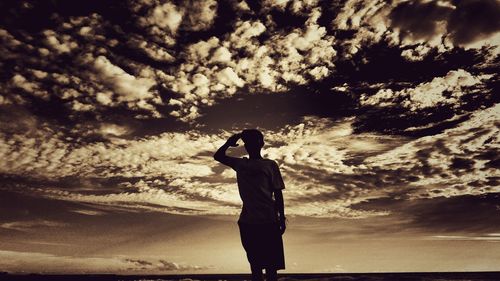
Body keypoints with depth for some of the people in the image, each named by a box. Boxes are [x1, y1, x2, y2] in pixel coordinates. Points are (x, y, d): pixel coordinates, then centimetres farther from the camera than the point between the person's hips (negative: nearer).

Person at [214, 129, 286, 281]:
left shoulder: (270, 165, 2)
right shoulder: (240, 163, 10)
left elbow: (278, 193, 1)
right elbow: (218, 156, 21)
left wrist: (282, 218, -2)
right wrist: (229, 142, 9)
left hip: (269, 220, -2)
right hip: (247, 221, 3)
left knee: (271, 264, 1)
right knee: (255, 264, 11)